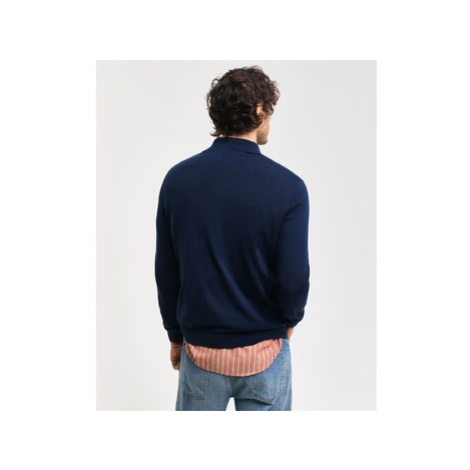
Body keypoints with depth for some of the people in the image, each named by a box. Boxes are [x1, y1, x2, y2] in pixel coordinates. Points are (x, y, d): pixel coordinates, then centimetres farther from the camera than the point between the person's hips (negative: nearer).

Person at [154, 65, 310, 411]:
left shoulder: (178, 179, -6)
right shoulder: (287, 186, -15)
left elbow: (165, 272, -1)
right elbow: (294, 278, -17)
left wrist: (176, 336, 12)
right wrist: (289, 321, 5)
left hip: (200, 349, 2)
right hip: (263, 353, -2)